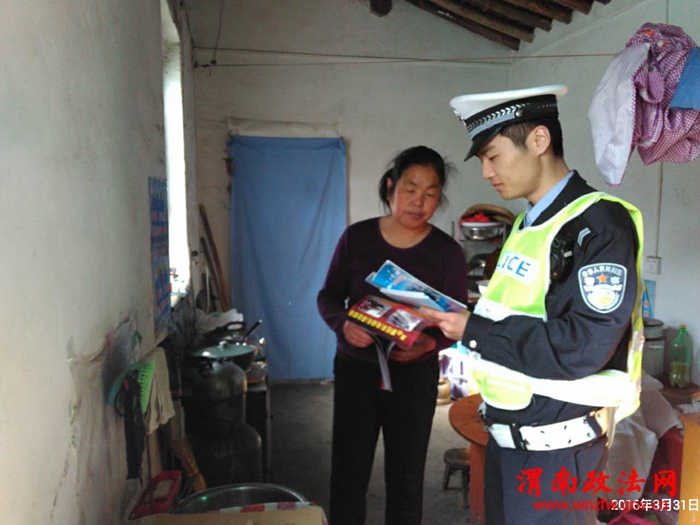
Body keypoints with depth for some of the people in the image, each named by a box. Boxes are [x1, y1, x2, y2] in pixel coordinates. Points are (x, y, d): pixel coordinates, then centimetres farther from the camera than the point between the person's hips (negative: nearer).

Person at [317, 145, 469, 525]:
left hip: (415, 374, 0)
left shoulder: (447, 252, -6)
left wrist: (430, 343, -25)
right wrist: (344, 324, -21)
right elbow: (328, 297, 1)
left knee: (406, 477, 12)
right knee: (348, 473, 8)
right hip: (355, 368, 0)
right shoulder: (356, 237, -5)